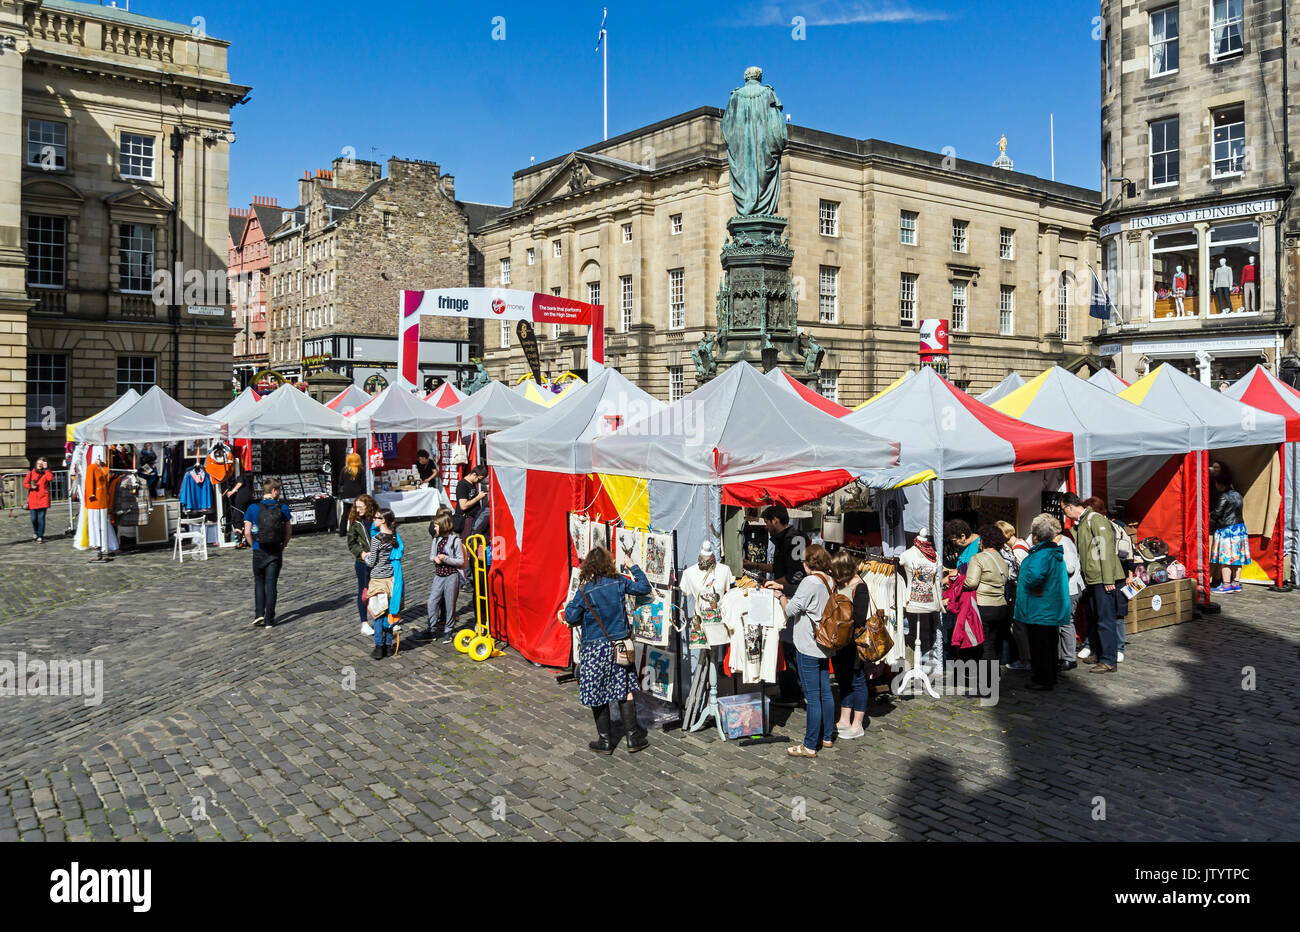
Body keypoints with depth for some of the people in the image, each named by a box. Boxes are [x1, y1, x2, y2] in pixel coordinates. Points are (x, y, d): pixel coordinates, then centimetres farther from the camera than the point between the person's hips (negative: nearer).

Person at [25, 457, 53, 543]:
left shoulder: (46, 473, 5)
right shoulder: (31, 473, 9)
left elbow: (50, 478, -17)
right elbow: (25, 483, 14)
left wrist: (46, 469, -12)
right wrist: (31, 486, -6)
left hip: (43, 498, -2)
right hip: (33, 499, 2)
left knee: (41, 518, -6)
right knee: (34, 518, 4)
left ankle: (40, 536, -2)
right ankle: (35, 532, 32)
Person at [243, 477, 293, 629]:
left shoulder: (253, 508, -5)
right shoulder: (283, 508, -4)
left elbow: (247, 532, -6)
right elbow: (289, 531, 0)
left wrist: (254, 546, 9)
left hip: (259, 552, 0)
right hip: (276, 552, 0)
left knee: (259, 582, 18)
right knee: (271, 584, 6)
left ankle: (259, 614, 6)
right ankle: (269, 620, 7)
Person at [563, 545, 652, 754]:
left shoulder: (585, 590, -13)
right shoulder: (620, 582, -5)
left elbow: (570, 618, -10)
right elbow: (644, 588, 7)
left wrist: (569, 605, 9)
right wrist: (634, 568, 17)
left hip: (595, 649, -3)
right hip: (620, 646, 3)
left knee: (598, 695, 9)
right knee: (625, 690, 11)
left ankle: (605, 741, 15)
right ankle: (633, 738, 14)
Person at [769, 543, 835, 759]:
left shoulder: (810, 582, -18)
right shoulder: (829, 581, 8)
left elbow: (790, 609, -15)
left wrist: (781, 596, 3)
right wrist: (781, 587, 23)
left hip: (808, 647, -9)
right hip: (824, 646, 9)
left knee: (812, 697, -5)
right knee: (825, 692, 16)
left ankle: (810, 746, 1)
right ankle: (826, 736, 28)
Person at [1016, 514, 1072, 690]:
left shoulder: (1042, 554, -21)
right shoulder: (1055, 553, 11)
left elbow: (1035, 575, -40)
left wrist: (1033, 587, -19)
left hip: (1040, 609, -10)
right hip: (1052, 609, 10)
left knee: (1039, 644, 0)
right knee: (1048, 643, 18)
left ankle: (1043, 680, 6)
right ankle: (1050, 675, 29)